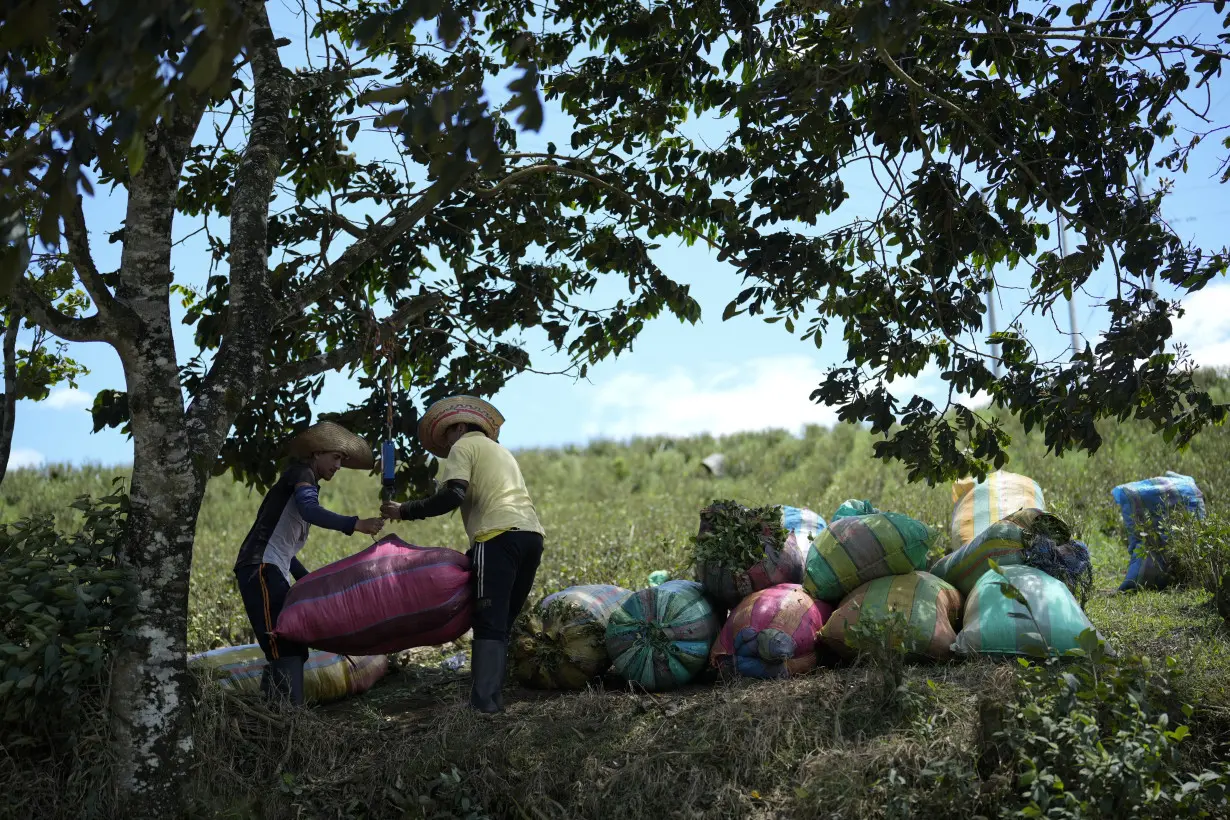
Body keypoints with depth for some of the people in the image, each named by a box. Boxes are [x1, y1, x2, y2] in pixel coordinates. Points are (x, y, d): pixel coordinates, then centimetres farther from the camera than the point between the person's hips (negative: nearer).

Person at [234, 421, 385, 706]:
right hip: (261, 568, -10)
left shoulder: (306, 484, 25)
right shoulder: (301, 473, -2)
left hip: (273, 573, 10)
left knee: (292, 650, 6)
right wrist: (355, 524, -34)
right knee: (286, 649, -19)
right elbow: (310, 511, -25)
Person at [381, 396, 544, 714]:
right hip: (532, 534, 8)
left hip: (500, 534, -8)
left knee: (490, 624, -12)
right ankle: (493, 697, 4)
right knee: (502, 623, 9)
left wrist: (404, 511, -2)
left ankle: (484, 703, -19)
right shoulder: (500, 450, 35)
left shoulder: (464, 446, 9)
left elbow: (452, 496, -8)